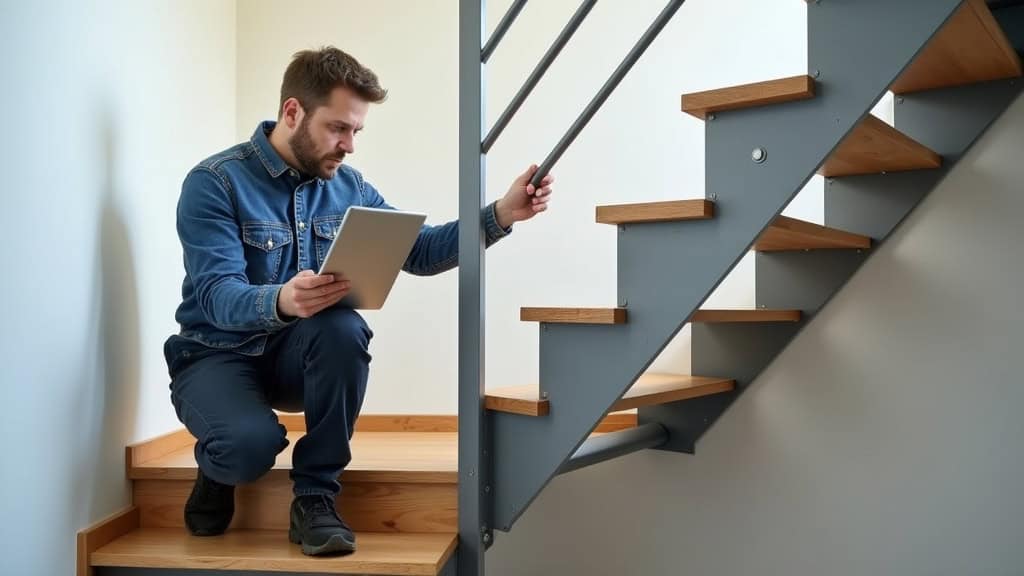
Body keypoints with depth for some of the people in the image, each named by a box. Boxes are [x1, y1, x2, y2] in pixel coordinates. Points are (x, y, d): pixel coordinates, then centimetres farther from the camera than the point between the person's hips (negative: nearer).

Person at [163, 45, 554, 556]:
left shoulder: (348, 187, 2)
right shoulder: (214, 183, -15)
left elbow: (418, 251, 0)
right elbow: (217, 296, -25)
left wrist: (500, 215, -13)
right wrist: (280, 302, -47)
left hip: (292, 355, 4)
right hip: (217, 354, -4)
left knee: (344, 329, -32)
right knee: (251, 442, -36)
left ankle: (315, 496, -14)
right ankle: (217, 470, 5)